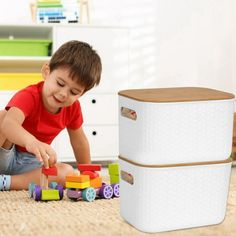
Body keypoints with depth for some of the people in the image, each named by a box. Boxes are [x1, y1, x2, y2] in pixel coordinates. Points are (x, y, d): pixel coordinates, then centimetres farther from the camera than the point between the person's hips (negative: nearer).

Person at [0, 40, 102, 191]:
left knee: (68, 173, -23)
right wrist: (31, 142, -69)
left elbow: (79, 140, 10)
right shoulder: (29, 96, -26)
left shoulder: (73, 107, -7)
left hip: (30, 163, 6)